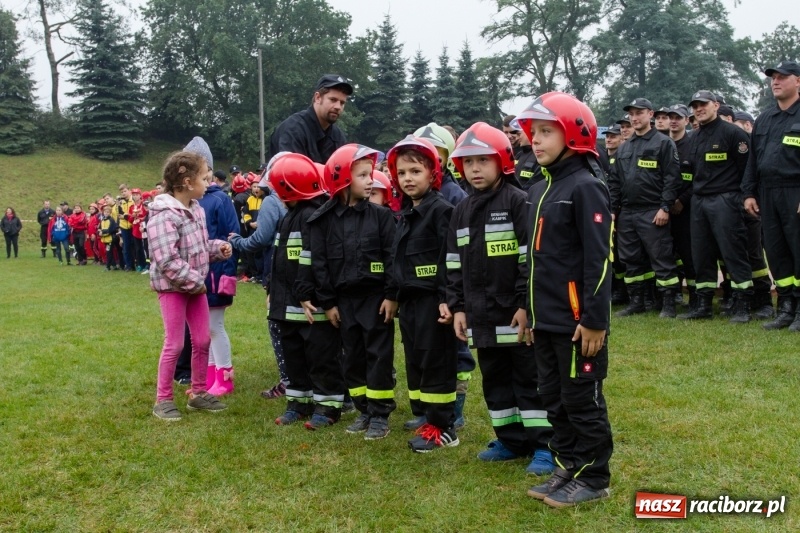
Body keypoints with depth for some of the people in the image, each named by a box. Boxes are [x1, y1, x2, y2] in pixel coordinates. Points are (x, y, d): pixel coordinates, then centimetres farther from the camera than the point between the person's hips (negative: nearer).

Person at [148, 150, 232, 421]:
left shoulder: (196, 209, 5)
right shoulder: (164, 216, -22)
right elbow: (167, 261, -26)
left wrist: (219, 247, -1)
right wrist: (195, 281, -20)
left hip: (195, 285, 8)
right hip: (172, 287, -8)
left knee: (203, 340, 12)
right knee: (174, 344, -2)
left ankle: (198, 393, 26)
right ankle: (163, 400, 12)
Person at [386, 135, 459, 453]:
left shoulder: (441, 210, -10)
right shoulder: (404, 215, 15)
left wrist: (447, 299, -21)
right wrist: (396, 296, 17)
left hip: (433, 299, -8)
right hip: (409, 300, 9)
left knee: (436, 362, -2)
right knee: (414, 361, 13)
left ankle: (443, 427, 7)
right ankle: (426, 417, 24)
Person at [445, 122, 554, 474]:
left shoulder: (518, 202, -8)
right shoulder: (462, 212, 12)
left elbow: (531, 257, -13)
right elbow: (454, 264, 13)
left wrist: (526, 303, -16)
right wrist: (458, 307, 8)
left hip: (517, 313, -7)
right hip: (482, 315, 7)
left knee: (530, 379, 2)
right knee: (495, 380, 15)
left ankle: (543, 445, 10)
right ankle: (511, 440, 27)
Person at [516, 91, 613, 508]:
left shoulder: (586, 187, -13)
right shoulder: (538, 191, 13)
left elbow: (598, 259, -17)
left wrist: (595, 320, -19)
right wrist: (530, 311, 19)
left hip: (576, 322, -8)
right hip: (546, 320, 9)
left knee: (583, 401, 3)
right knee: (554, 399, 16)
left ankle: (594, 477, 17)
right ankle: (568, 467, 29)